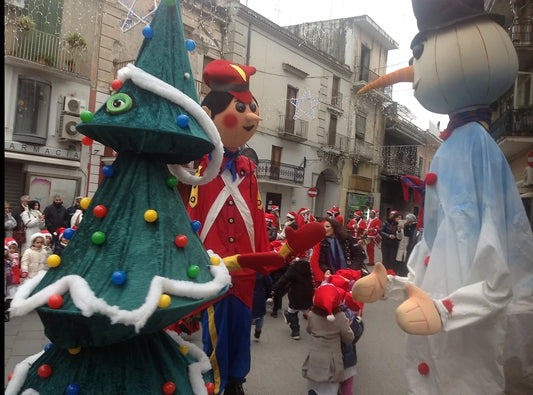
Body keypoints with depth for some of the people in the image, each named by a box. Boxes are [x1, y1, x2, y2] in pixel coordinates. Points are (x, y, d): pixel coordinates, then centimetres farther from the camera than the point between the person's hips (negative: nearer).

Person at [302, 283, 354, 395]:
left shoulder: (311, 315, -9)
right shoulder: (340, 317, -17)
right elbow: (349, 339, -6)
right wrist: (347, 326, 9)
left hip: (314, 360, 2)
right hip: (331, 362, -2)